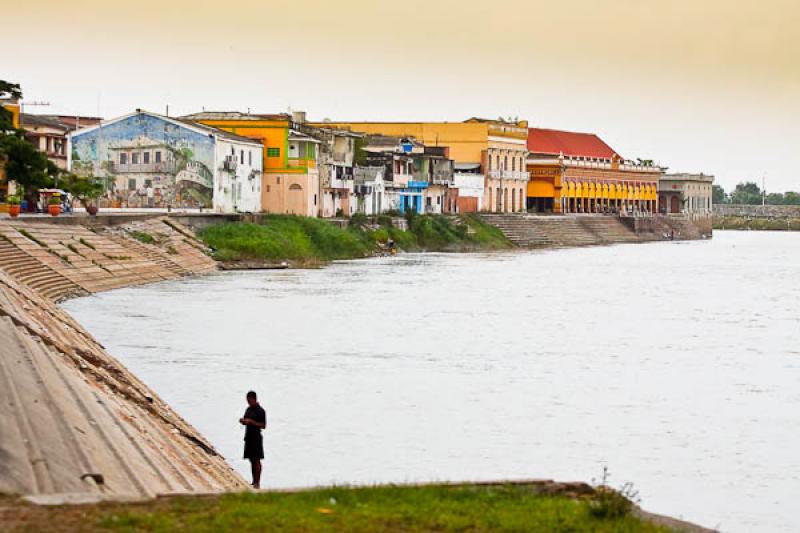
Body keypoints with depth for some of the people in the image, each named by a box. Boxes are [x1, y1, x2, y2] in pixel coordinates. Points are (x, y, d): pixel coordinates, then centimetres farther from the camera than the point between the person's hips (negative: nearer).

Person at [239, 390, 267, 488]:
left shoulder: (260, 411, -11)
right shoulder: (248, 409, 13)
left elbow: (263, 426, -14)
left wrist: (251, 421, -21)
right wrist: (243, 421, -2)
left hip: (256, 438, -8)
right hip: (248, 437, 8)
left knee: (256, 460, -5)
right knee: (251, 460, 10)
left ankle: (257, 483, -4)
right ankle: (254, 482, 16)